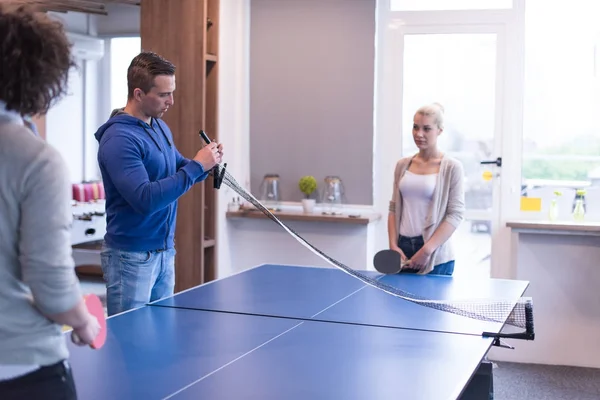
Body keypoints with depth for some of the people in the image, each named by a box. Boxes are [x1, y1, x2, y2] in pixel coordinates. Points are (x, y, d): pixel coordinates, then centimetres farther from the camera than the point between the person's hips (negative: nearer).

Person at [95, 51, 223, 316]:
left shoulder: (161, 127, 9)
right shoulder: (118, 139, -19)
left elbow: (179, 172, 20)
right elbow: (145, 199, -27)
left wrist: (206, 163, -3)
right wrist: (196, 166, -23)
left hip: (165, 251, 8)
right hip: (132, 258, -8)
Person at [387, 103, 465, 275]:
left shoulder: (452, 167, -5)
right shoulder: (402, 165, 8)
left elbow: (455, 215, -9)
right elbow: (394, 208, 12)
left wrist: (427, 250, -15)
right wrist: (393, 245, -1)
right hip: (403, 249, 4)